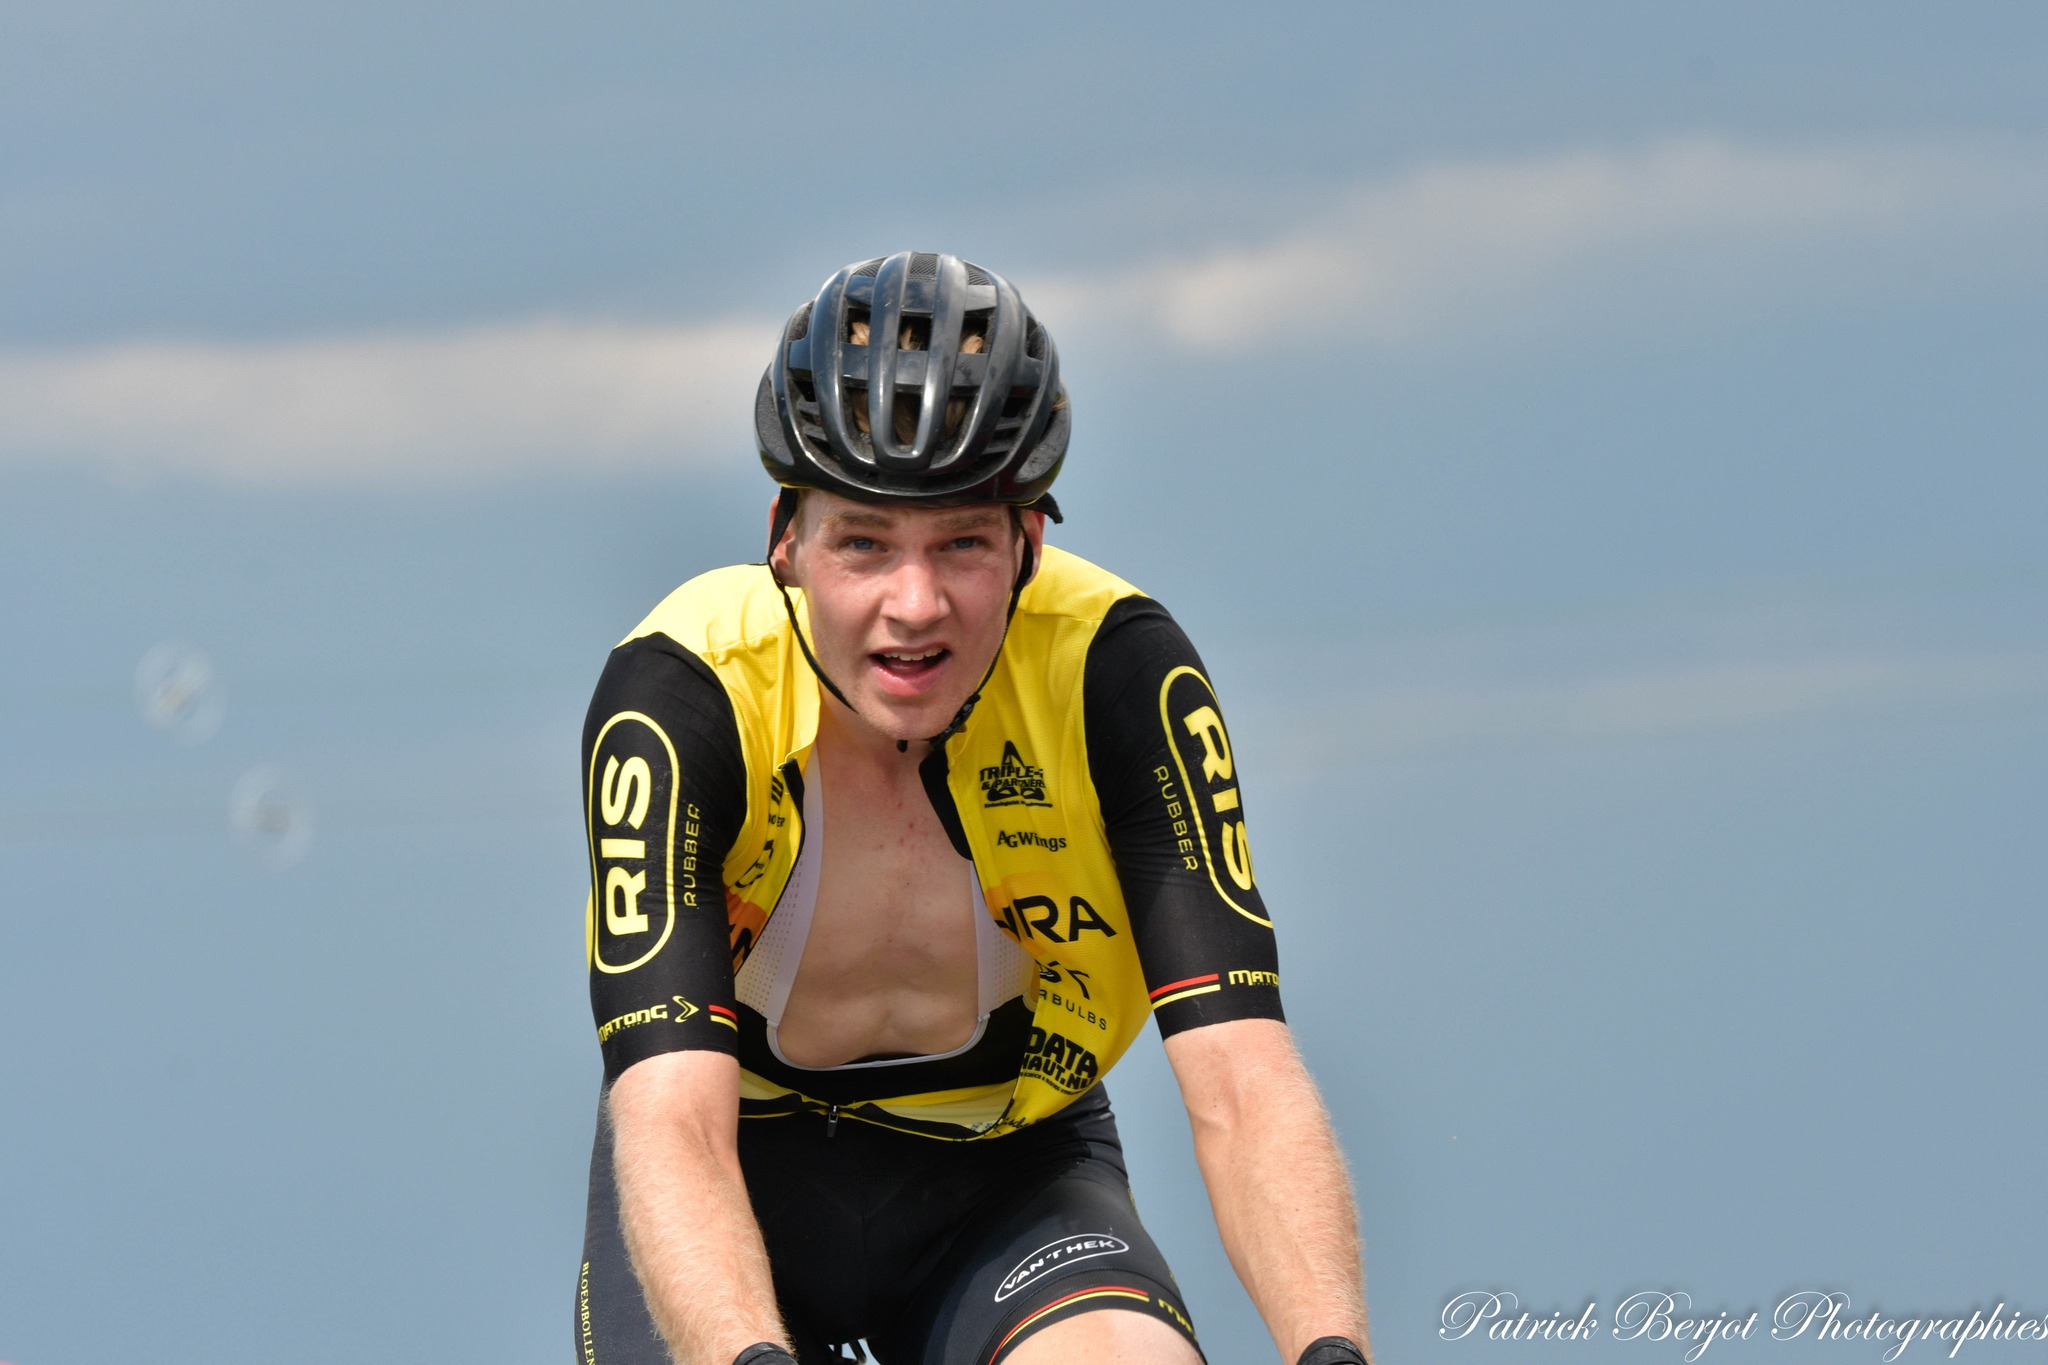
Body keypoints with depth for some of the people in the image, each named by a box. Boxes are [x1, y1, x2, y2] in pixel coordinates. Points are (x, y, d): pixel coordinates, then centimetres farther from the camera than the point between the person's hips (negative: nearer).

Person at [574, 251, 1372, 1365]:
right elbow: (671, 1122, -37)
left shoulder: (1117, 675, -24)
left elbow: (1242, 1084, -30)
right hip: (751, 1166, 0)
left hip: (1010, 1176, 0)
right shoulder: (681, 698, -27)